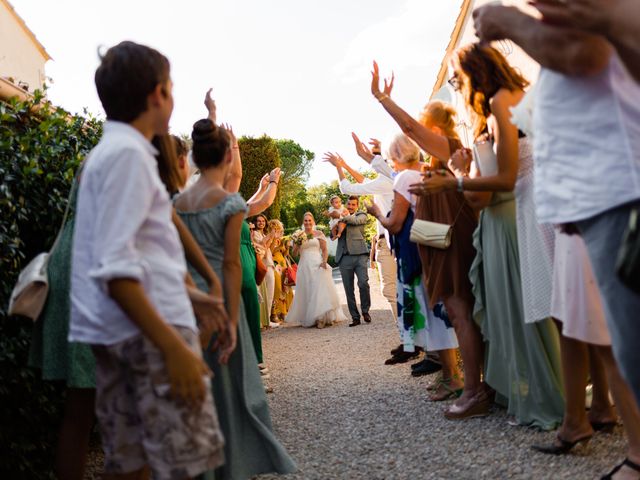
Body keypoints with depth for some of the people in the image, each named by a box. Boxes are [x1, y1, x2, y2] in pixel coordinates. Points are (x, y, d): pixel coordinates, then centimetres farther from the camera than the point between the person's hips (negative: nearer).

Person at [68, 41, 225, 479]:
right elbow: (116, 269, -22)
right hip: (148, 328, -10)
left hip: (123, 330, 10)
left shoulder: (112, 150, 18)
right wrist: (174, 347, -25)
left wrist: (187, 292, 29)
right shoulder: (128, 153, -13)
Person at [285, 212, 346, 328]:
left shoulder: (319, 234, 8)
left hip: (318, 265, -2)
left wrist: (324, 261, -12)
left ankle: (323, 317, -9)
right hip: (304, 266, 2)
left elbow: (325, 250, 5)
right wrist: (298, 244, -8)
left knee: (321, 290, -9)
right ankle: (309, 318, 6)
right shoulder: (298, 235, 11)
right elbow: (294, 254, 10)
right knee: (307, 292, 1)